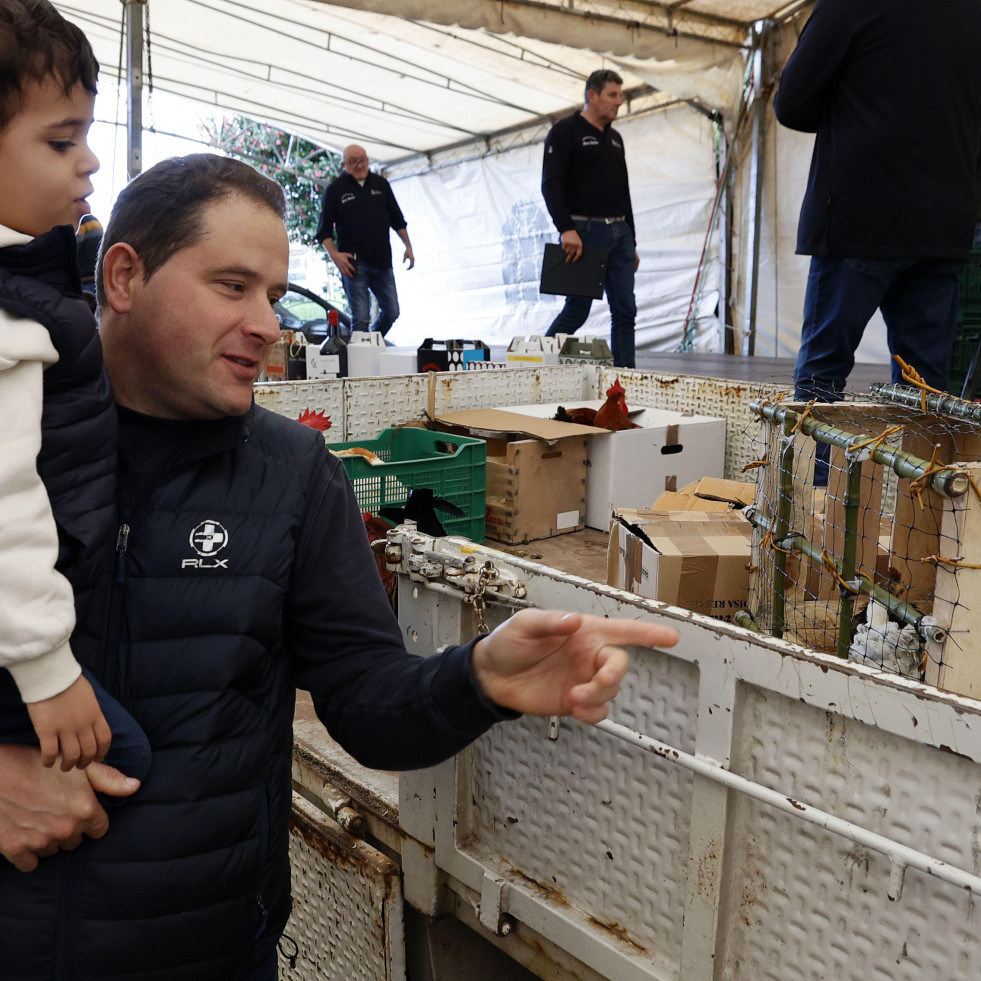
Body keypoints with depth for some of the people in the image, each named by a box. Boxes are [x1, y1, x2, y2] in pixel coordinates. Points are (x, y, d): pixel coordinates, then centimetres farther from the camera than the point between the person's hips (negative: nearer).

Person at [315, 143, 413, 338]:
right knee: (360, 318, -8)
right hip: (354, 263, -4)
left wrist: (408, 246, 12)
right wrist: (334, 255, -15)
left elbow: (397, 220, 19)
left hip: (382, 262, 4)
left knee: (391, 312, 8)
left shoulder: (380, 184, 12)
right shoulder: (335, 189, 1)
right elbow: (324, 230, 0)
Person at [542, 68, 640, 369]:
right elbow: (551, 184, -13)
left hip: (619, 233, 7)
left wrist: (631, 242, 19)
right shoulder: (565, 131, -2)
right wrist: (566, 229, -25)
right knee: (577, 309, -6)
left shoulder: (615, 138, 20)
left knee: (625, 310, 1)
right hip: (584, 233, -7)